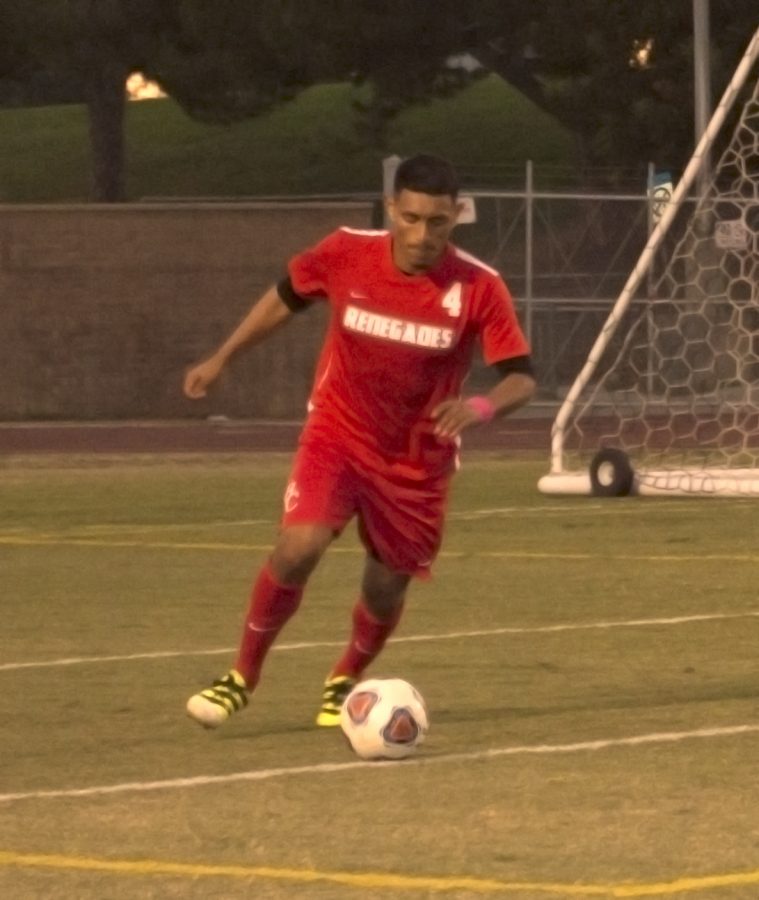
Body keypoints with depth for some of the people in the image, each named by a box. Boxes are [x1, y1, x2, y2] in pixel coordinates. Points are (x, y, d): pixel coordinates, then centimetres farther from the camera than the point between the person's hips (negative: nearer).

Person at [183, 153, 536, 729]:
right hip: (337, 435, -1)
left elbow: (521, 378, -16)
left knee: (386, 587, 9)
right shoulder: (346, 255, -14)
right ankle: (243, 678, -2)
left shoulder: (480, 288, -18)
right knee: (298, 547, -22)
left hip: (418, 460, 1)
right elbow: (286, 297, 6)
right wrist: (221, 359, 8)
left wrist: (480, 408, -38)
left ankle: (345, 683, 42)